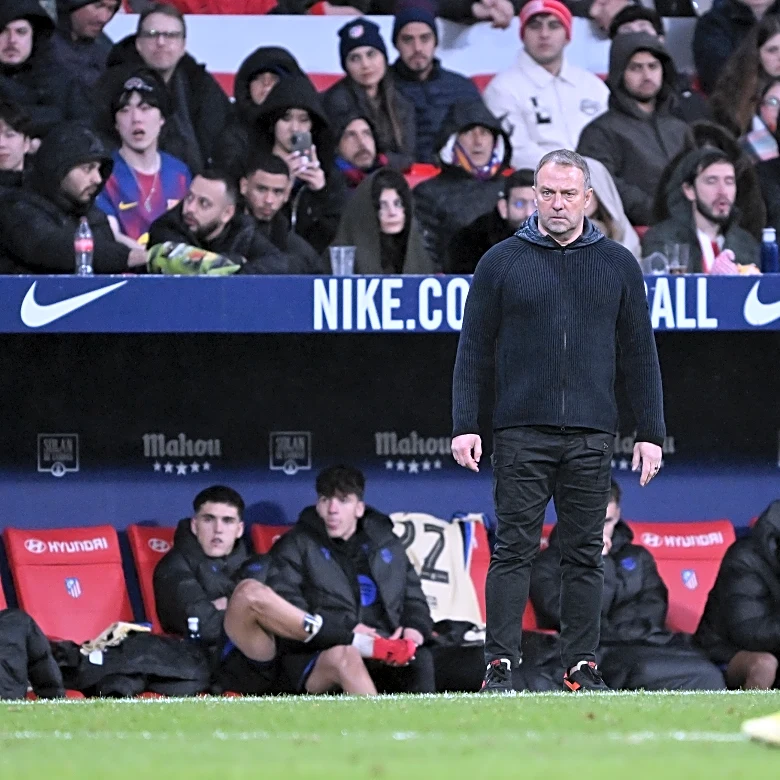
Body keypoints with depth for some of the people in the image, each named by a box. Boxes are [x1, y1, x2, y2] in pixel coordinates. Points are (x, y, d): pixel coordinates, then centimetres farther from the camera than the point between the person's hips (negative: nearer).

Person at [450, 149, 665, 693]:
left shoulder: (618, 266, 9)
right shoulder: (502, 263, 5)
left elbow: (641, 355, 11)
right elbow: (474, 351, 5)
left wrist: (651, 434, 6)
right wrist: (465, 426, -3)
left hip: (591, 437, 2)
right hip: (521, 434, -2)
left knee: (585, 555, 4)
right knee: (514, 549, -4)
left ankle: (582, 665, 9)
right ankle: (500, 664, -2)